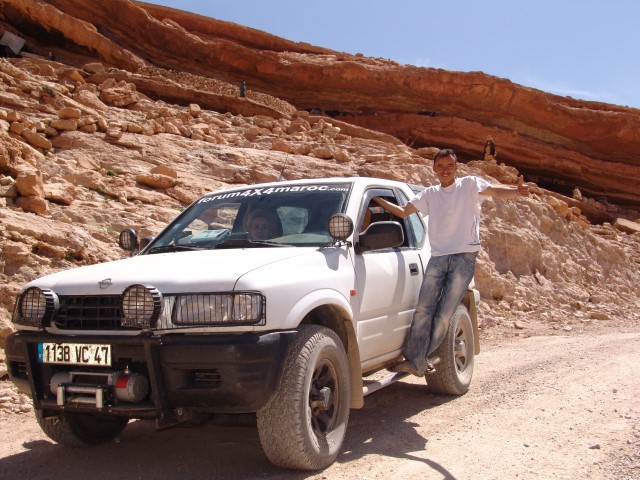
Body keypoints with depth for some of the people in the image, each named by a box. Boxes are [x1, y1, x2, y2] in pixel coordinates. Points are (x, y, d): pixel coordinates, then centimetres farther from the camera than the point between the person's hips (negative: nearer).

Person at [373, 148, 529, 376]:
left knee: (444, 314, -5)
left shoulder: (469, 185, 4)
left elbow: (497, 191, -11)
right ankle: (414, 360, 0)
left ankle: (418, 360, 6)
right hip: (437, 257, 4)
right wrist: (378, 199, 8)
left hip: (464, 257, -4)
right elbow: (403, 211, 18)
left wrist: (517, 191, -32)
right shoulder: (429, 194, 16)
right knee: (423, 310, -4)